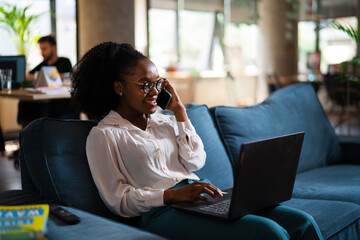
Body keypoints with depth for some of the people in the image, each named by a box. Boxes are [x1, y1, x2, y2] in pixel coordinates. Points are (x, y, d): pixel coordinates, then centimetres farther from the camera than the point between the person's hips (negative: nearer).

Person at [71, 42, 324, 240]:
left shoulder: (163, 120, 20)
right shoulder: (103, 135, 2)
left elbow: (195, 162, 10)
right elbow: (118, 199, -4)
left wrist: (179, 111, 9)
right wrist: (174, 195, -18)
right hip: (162, 212, -6)